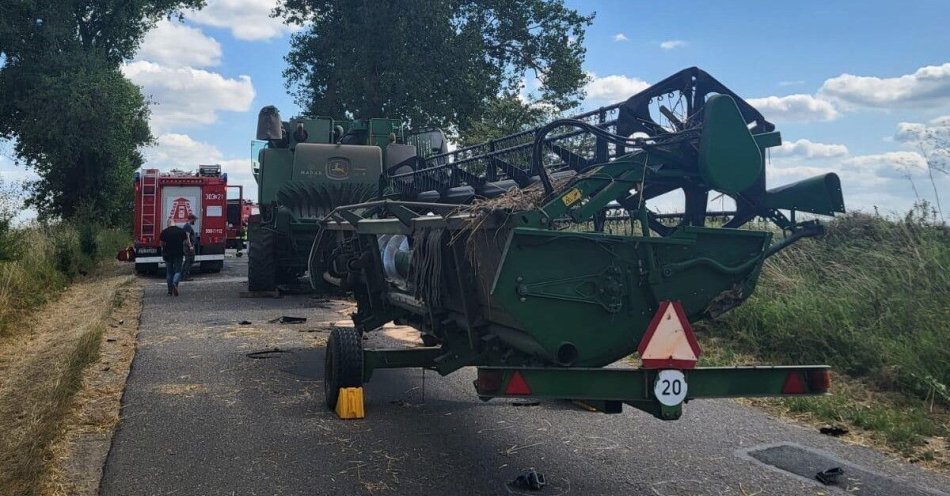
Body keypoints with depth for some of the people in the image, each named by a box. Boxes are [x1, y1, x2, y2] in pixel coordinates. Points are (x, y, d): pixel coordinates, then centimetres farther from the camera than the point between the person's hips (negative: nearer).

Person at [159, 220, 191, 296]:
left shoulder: (164, 232, -3)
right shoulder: (181, 231, -2)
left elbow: (162, 244, 2)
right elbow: (186, 242, 2)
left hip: (167, 255, 1)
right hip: (178, 254, -1)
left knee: (169, 272, 11)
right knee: (178, 271, 5)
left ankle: (170, 290, 14)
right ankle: (175, 283, -23)